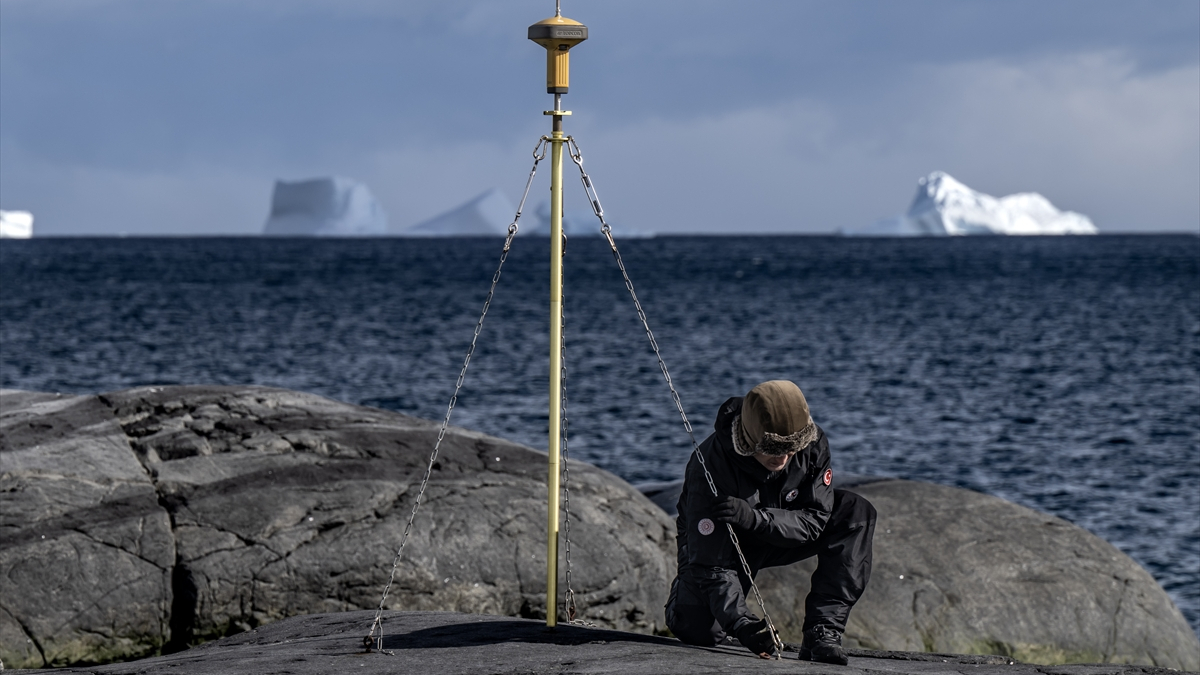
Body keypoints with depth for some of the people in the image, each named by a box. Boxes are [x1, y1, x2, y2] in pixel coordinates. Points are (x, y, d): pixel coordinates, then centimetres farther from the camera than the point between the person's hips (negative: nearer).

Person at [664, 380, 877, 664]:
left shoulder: (812, 445, -24)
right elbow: (712, 563, -34)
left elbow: (813, 521, -21)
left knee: (856, 512, -21)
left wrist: (755, 518, -40)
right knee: (698, 630, -26)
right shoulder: (711, 466, -35)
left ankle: (822, 631, -24)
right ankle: (684, 589, 14)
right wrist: (741, 623, -47)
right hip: (724, 544, -3)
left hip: (784, 539, 4)